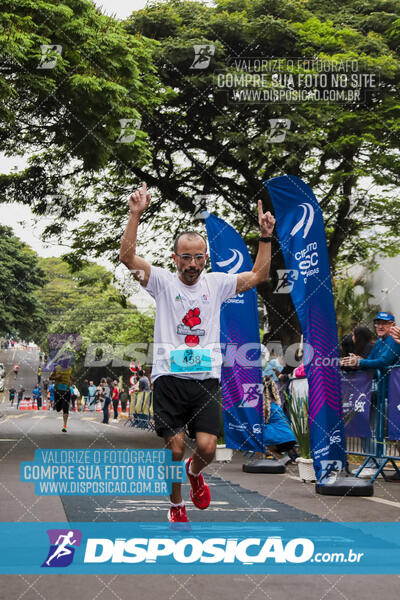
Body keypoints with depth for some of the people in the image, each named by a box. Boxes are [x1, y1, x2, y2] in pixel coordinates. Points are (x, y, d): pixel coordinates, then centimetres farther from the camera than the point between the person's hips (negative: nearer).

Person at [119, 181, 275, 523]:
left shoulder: (216, 283, 10)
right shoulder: (163, 281, 2)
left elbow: (258, 276, 11)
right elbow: (127, 258, -10)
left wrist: (266, 237, 2)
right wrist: (136, 215, -19)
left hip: (207, 379, 2)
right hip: (169, 377, -2)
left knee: (207, 447, -9)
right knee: (175, 449, -1)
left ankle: (195, 472, 28)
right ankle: (176, 507, 25)